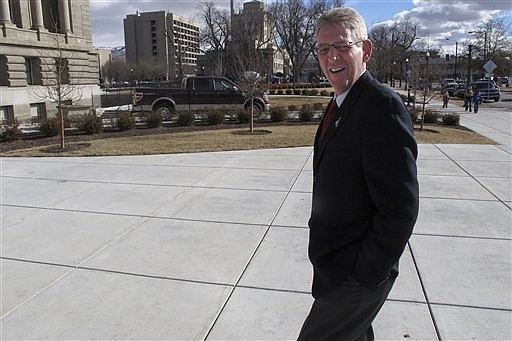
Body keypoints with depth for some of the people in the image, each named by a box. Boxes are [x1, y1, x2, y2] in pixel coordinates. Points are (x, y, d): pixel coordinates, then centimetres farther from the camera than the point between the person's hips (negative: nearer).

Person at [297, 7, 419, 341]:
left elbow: (400, 208, -24)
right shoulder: (340, 105, 8)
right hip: (333, 263, 9)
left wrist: (364, 276, -18)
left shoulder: (384, 106, -23)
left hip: (356, 276, -9)